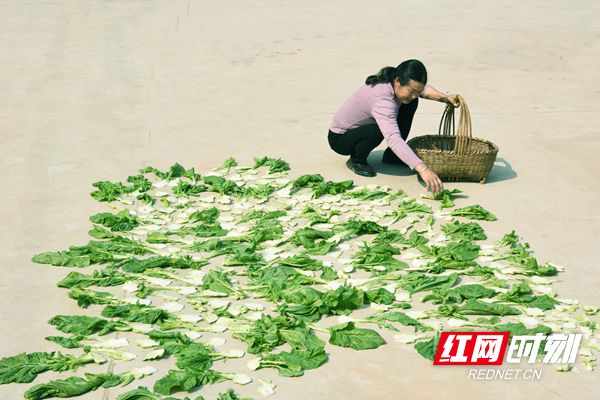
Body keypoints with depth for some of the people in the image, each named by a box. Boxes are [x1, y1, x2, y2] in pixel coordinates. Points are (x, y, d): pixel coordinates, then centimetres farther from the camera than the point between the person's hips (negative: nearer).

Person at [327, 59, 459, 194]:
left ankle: (391, 156, 6)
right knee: (376, 131, -39)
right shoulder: (382, 100, -40)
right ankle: (356, 160, -6)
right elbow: (393, 138, -53)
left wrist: (445, 98, -12)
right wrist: (422, 169, -62)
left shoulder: (395, 81, -15)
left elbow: (422, 88, 7)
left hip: (365, 126, 8)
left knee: (410, 104, -4)